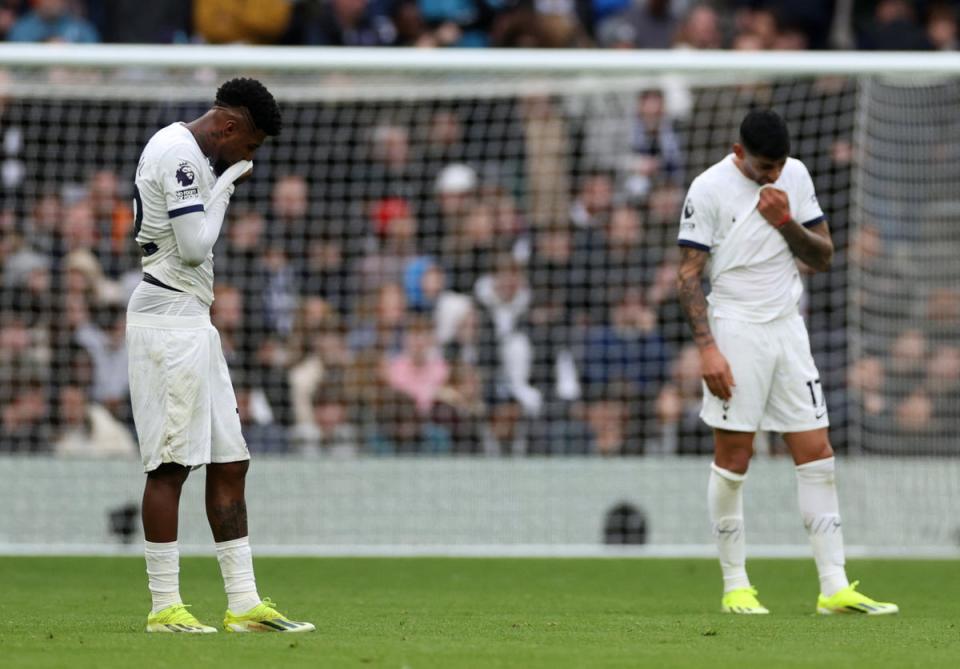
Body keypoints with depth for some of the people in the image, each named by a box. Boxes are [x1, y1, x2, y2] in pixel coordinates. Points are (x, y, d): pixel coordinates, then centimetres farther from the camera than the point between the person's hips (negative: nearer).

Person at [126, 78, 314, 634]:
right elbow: (194, 246, -19)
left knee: (230, 462, 8)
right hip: (168, 321, -11)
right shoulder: (180, 154, -12)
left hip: (192, 321, 11)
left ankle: (244, 603, 8)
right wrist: (227, 183, -8)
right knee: (171, 463, -9)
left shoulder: (193, 155, 20)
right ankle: (164, 607, -7)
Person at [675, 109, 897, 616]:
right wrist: (707, 349, -16)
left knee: (817, 457, 1)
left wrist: (787, 223, -9)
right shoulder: (709, 189, -9)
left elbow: (823, 257, 10)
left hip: (788, 328, 5)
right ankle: (735, 586, 7)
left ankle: (835, 587, 1)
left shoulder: (796, 176, 6)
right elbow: (688, 275, -9)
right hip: (736, 331, -5)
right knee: (733, 460, -2)